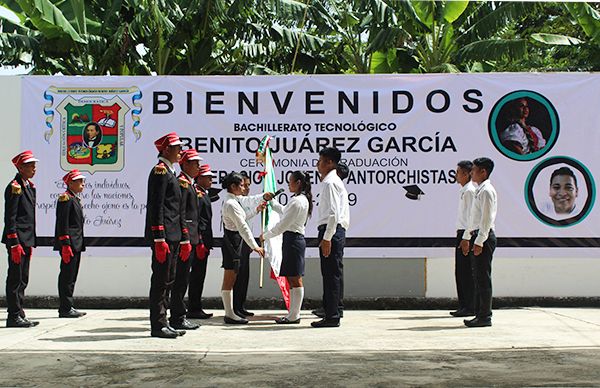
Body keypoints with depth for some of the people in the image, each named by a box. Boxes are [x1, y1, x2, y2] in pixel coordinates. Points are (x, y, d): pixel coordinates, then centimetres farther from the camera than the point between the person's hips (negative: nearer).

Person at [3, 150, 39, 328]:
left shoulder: (30, 186, 16)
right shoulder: (14, 187, -12)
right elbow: (10, 218, -16)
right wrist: (14, 243, -20)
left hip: (26, 240, 9)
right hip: (17, 240, -9)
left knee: (22, 280, 12)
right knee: (15, 279, -4)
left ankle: (19, 314, 19)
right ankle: (14, 316, 1)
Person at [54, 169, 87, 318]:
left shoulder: (75, 199, 19)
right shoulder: (66, 198, -10)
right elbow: (62, 223, -17)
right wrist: (65, 245, -21)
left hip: (76, 244, 10)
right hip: (69, 244, -10)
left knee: (71, 277, 12)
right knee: (67, 276, -6)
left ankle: (67, 307, 18)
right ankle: (65, 309, -2)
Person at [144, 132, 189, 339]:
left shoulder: (170, 172, 21)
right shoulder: (160, 170, -9)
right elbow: (156, 207, -17)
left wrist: (184, 239, 21)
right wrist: (160, 239, -22)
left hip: (172, 236, 10)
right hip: (164, 236, -10)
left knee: (167, 280, 12)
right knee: (161, 280, -6)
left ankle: (162, 323, 17)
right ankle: (158, 326, -1)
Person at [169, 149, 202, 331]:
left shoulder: (191, 184, 20)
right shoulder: (182, 183, -11)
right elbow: (180, 213, -18)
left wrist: (197, 240, 21)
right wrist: (185, 239, -21)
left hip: (191, 237, 10)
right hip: (185, 237, -10)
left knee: (182, 279, 13)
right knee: (181, 278, -5)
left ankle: (177, 316, 20)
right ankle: (178, 318, 0)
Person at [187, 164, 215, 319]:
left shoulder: (205, 194, 19)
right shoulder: (198, 194, -13)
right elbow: (194, 220, -19)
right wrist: (199, 242, -22)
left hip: (203, 242, 10)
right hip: (200, 241, -10)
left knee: (199, 276, 12)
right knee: (197, 275, -6)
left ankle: (196, 308, 18)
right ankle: (194, 309, -1)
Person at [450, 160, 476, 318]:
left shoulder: (469, 191, -12)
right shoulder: (463, 190, 18)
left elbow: (472, 215, -17)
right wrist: (461, 236, 19)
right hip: (462, 233, 10)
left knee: (466, 272, -7)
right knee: (460, 271, 11)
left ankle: (470, 307, -2)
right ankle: (463, 305, 17)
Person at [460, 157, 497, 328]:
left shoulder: (486, 191, -12)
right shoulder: (479, 190, 18)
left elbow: (487, 218, -19)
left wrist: (479, 242, -22)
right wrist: (466, 238, 27)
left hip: (484, 237, -10)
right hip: (477, 237, 10)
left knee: (483, 277, -6)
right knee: (477, 277, 12)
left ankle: (485, 317, -2)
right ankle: (480, 314, 17)